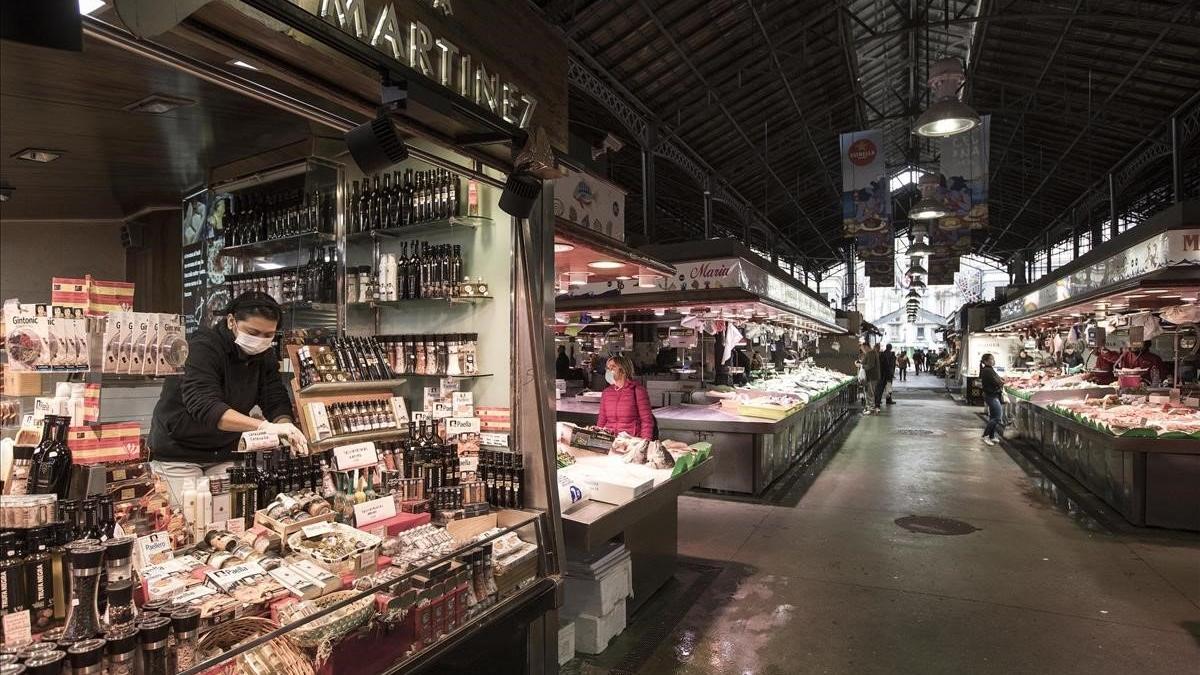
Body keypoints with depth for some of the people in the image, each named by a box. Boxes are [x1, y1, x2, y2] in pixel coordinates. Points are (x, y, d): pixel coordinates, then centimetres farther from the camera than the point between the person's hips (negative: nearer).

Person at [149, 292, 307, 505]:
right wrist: (264, 426, -48)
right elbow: (204, 406, -35)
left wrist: (285, 427, -32)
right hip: (177, 454, -5)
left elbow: (278, 403, -8)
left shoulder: (265, 356, -3)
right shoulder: (203, 346, -22)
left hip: (224, 454, 5)